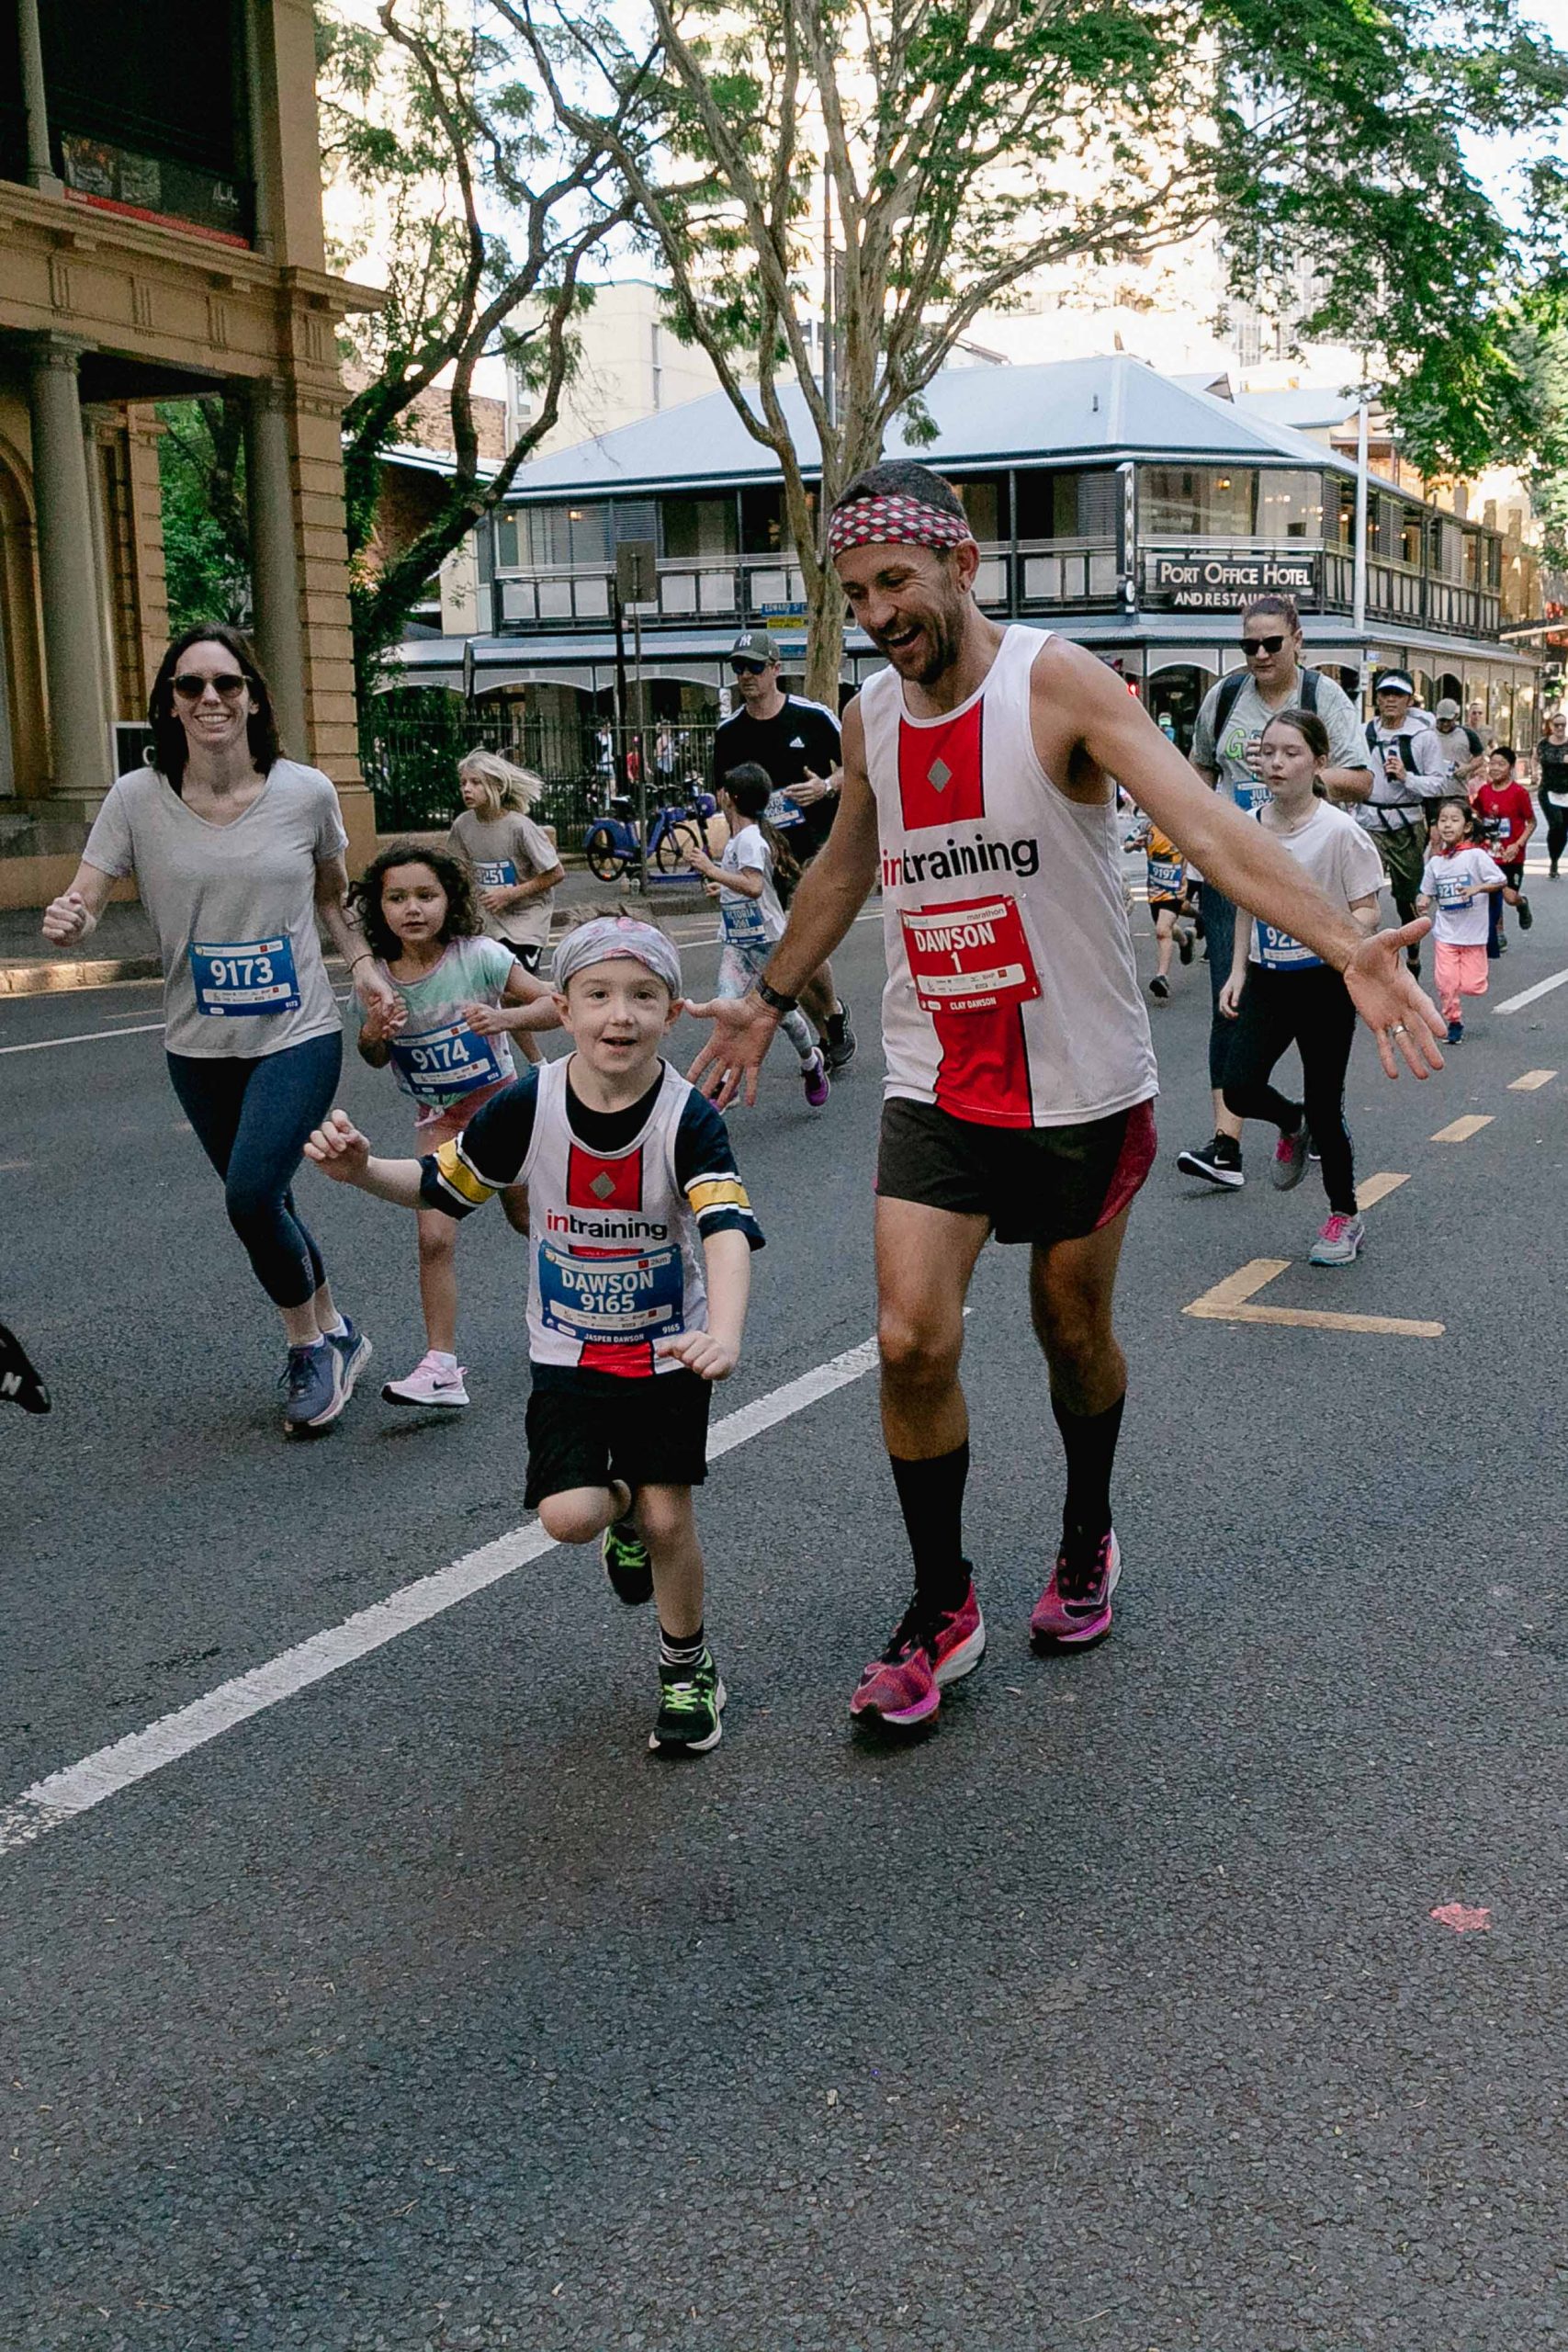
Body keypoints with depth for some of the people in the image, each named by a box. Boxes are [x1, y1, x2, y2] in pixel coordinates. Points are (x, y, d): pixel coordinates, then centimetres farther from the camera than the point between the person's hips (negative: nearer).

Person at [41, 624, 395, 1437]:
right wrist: (65, 921, -34)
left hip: (298, 1037, -3)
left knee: (251, 1194, -18)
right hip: (199, 1049, 3)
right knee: (263, 1203, 14)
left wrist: (362, 962, -4)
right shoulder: (138, 799, -8)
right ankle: (333, 1337, 38)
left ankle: (310, 1346, 7)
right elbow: (83, 903, -11)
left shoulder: (306, 792, -7)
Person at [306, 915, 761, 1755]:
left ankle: (688, 1668, 26)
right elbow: (440, 1184, 0)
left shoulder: (688, 1118, -20)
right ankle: (622, 1509, 26)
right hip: (567, 1350, 1)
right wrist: (361, 1170, -20)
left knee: (667, 1519, -2)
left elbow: (726, 1229, -34)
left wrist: (723, 1333, -52)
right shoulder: (529, 1105, -13)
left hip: (666, 1349, -1)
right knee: (568, 1516, -13)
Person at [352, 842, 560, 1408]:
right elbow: (375, 1061, 5)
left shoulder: (479, 957, -19)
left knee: (528, 1218, 16)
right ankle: (440, 1366, -9)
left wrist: (502, 1017, -33)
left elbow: (554, 1006, -15)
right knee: (434, 1238, -12)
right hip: (438, 1119, 2)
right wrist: (373, 1034, -19)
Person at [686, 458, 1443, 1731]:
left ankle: (1090, 1539, 41)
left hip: (1082, 1085, -3)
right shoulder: (871, 715, 2)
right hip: (937, 1086, 4)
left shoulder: (1058, 683, -15)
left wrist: (1346, 944, -41)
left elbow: (1208, 825, -28)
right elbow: (843, 873, 21)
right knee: (912, 1341, -8)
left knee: (1074, 1332, 12)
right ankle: (943, 1605, 12)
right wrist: (768, 1000, 31)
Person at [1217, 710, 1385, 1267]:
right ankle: (1292, 1125, 27)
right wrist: (1238, 971, 9)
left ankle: (1345, 1217, 22)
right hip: (1267, 979, 4)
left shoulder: (1339, 831, -14)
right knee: (1240, 1089, -9)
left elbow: (1367, 912, -10)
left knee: (1324, 1107, 2)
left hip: (1324, 981, -4)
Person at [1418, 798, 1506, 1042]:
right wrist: (1425, 902, -11)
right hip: (1445, 932, 3)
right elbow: (1428, 891, 10)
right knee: (1446, 983, 0)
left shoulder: (1476, 855, -12)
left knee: (1472, 987, -2)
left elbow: (1499, 881, -9)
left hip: (1473, 931, -3)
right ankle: (1454, 1021, 18)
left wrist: (1476, 888, -24)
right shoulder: (1435, 862, 1)